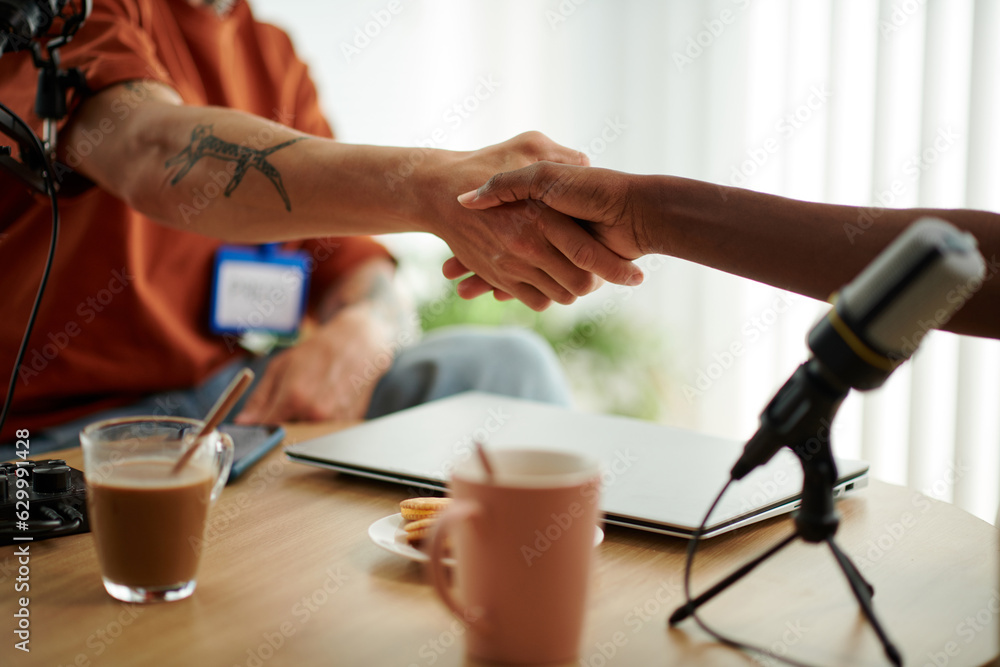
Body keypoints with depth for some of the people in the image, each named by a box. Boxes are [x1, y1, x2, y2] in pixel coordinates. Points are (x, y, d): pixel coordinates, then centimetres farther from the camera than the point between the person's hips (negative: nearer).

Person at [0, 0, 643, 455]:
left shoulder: (272, 52, 14)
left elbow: (356, 270, 10)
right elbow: (157, 150, -33)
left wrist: (360, 333, -18)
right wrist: (437, 186, -46)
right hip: (62, 426, -6)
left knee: (506, 365, -10)